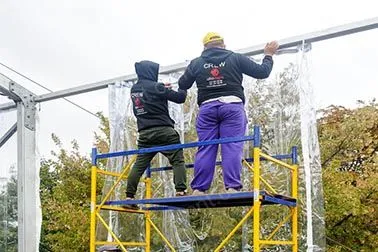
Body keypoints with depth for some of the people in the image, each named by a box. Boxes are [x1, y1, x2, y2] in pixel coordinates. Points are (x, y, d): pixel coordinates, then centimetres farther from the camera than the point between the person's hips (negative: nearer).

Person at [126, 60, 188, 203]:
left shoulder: (134, 89, 11)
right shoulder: (155, 87, -9)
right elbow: (179, 97, -6)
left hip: (144, 133, 6)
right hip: (163, 131, -6)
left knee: (139, 164, 8)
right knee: (178, 160, -1)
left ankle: (129, 196, 5)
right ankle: (180, 191, -13)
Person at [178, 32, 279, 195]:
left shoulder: (196, 63, 11)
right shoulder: (236, 58, 7)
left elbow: (182, 85, 19)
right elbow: (262, 72, 9)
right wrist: (268, 55, 27)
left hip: (207, 108, 2)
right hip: (232, 106, -2)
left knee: (205, 150, 1)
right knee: (232, 148, -5)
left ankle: (198, 189, -4)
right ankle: (232, 187, -13)